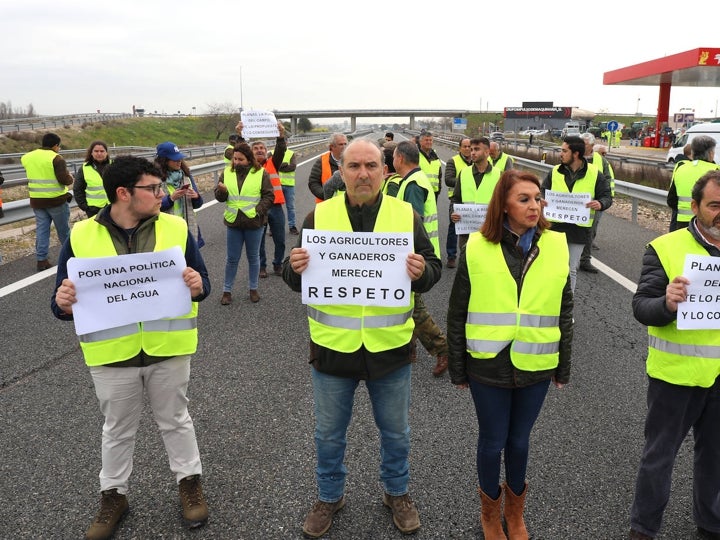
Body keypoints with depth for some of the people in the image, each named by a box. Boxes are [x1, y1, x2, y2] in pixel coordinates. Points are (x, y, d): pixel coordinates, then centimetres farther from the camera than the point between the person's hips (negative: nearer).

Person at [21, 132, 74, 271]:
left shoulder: (28, 157, 6)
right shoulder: (56, 158, -15)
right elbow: (64, 179, -20)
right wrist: (70, 178, 0)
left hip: (36, 200, 5)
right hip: (56, 200, -5)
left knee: (41, 229, 9)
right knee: (63, 229, 11)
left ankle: (41, 260, 6)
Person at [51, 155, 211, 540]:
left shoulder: (176, 228, -5)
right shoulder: (81, 237, -7)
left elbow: (202, 282, 0)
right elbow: (64, 301, -1)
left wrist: (198, 286, -24)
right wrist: (63, 304, -25)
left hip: (168, 349, 0)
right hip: (111, 354, 0)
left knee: (175, 420, 17)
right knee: (117, 429, 18)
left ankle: (189, 481, 38)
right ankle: (113, 495, 39)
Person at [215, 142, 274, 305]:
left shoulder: (261, 173, -4)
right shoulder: (227, 172, 4)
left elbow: (269, 196, -4)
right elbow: (219, 197, 5)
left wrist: (258, 211, -16)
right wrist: (222, 191, -18)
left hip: (254, 223, -2)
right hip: (233, 222, 2)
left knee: (253, 257, 12)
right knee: (232, 258, 8)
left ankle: (253, 288, 26)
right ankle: (227, 290, 20)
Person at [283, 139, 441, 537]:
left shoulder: (406, 215, -3)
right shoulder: (318, 216, -3)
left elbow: (433, 270, 1)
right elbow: (295, 279, 2)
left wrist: (421, 271, -22)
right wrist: (295, 267, -21)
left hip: (389, 347, 0)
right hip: (332, 346, 0)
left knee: (395, 431, 19)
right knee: (329, 433, 17)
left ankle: (397, 492, 44)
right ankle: (329, 496, 41)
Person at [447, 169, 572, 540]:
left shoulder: (556, 246, -3)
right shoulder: (476, 248, -9)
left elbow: (564, 311, 5)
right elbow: (457, 314, -3)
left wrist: (563, 366, 8)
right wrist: (458, 369, 0)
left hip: (536, 367, 2)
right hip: (488, 366, -2)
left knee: (519, 440, 18)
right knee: (492, 441, 13)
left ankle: (515, 509, 44)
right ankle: (490, 509, 41)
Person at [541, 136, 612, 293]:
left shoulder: (595, 174, -3)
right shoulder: (555, 172, 2)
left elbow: (607, 196, 3)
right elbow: (543, 191, 11)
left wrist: (600, 204, -20)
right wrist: (541, 199, -12)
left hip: (579, 229, -1)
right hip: (555, 227, 1)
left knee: (571, 270, 10)